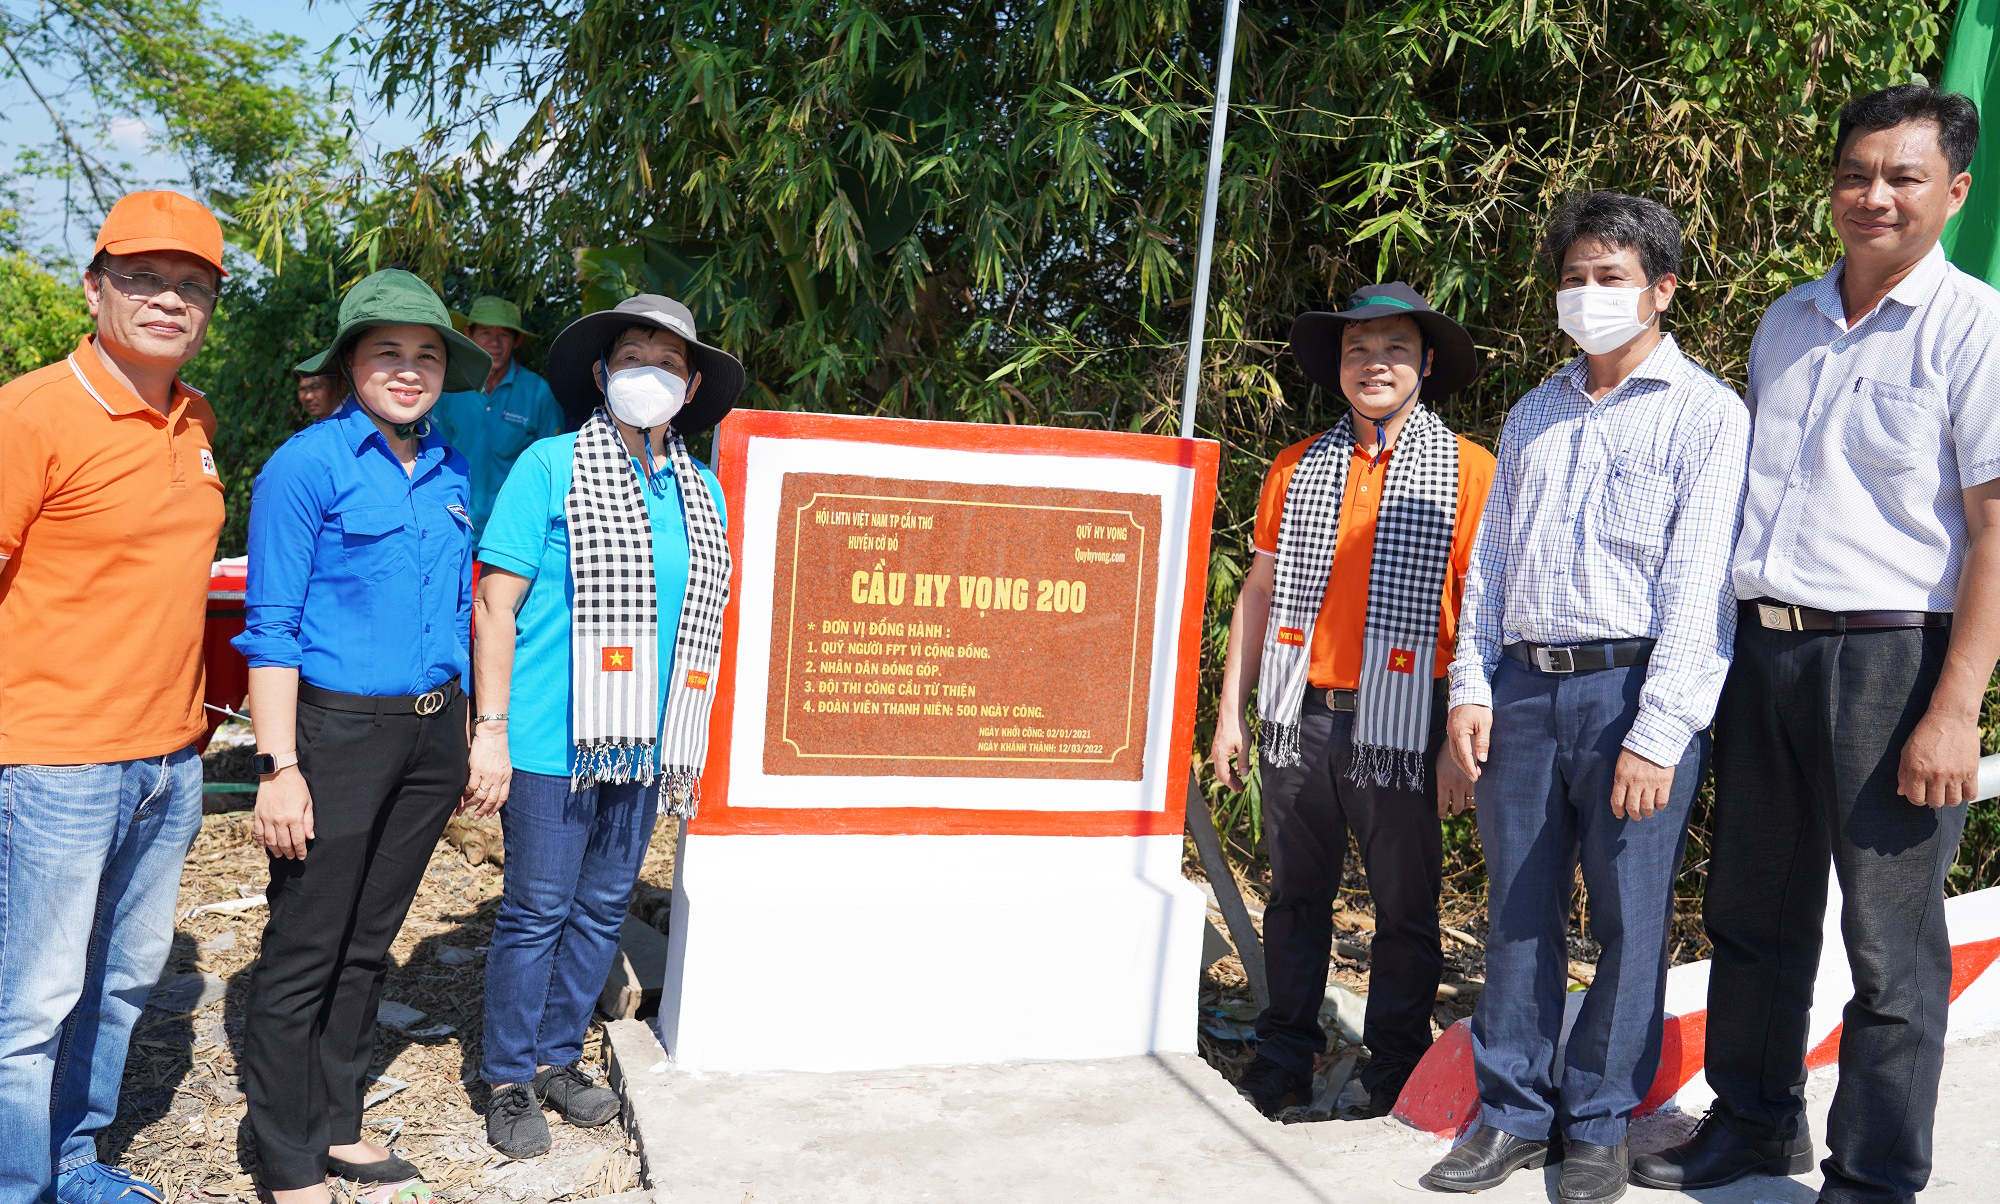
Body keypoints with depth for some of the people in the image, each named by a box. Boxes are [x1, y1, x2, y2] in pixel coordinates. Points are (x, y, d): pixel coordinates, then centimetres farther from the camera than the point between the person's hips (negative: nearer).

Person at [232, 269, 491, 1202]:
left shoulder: (448, 471, 10)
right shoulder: (306, 465, -10)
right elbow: (272, 629, -11)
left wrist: (458, 740, 17)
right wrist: (278, 767, -16)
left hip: (431, 731, 6)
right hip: (337, 730, -6)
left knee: (369, 939, 16)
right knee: (305, 951, 3)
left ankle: (337, 1124, 31)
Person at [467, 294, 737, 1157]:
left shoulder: (700, 488, 11)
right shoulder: (551, 467, -4)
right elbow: (496, 603, -7)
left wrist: (690, 746, 15)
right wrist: (491, 730, -12)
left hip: (644, 750, 5)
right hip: (552, 746, -5)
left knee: (604, 908, 14)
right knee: (536, 913, 3)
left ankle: (557, 1056, 31)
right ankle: (509, 1079, 19)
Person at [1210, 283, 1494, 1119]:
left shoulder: (1467, 471, 0)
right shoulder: (1296, 468, 11)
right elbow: (1259, 592, 14)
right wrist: (1230, 713, 10)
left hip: (1402, 726, -3)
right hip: (1300, 718, 3)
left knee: (1406, 908, 6)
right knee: (1295, 895, 12)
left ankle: (1396, 1079, 22)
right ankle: (1283, 1063, 26)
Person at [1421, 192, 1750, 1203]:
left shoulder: (1705, 414, 1)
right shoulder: (1533, 416, 19)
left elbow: (1697, 584, -7)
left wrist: (1657, 733, -14)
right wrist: (1471, 689, 6)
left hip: (1633, 685, -4)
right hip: (1523, 687, 5)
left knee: (1629, 919, 2)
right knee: (1517, 910, 7)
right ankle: (1514, 1115, 19)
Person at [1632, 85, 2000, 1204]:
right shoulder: (1786, 323, 14)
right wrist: (1727, 645, 14)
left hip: (1891, 656, -6)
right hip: (1764, 648, 6)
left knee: (1891, 948, 2)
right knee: (1753, 913, 15)